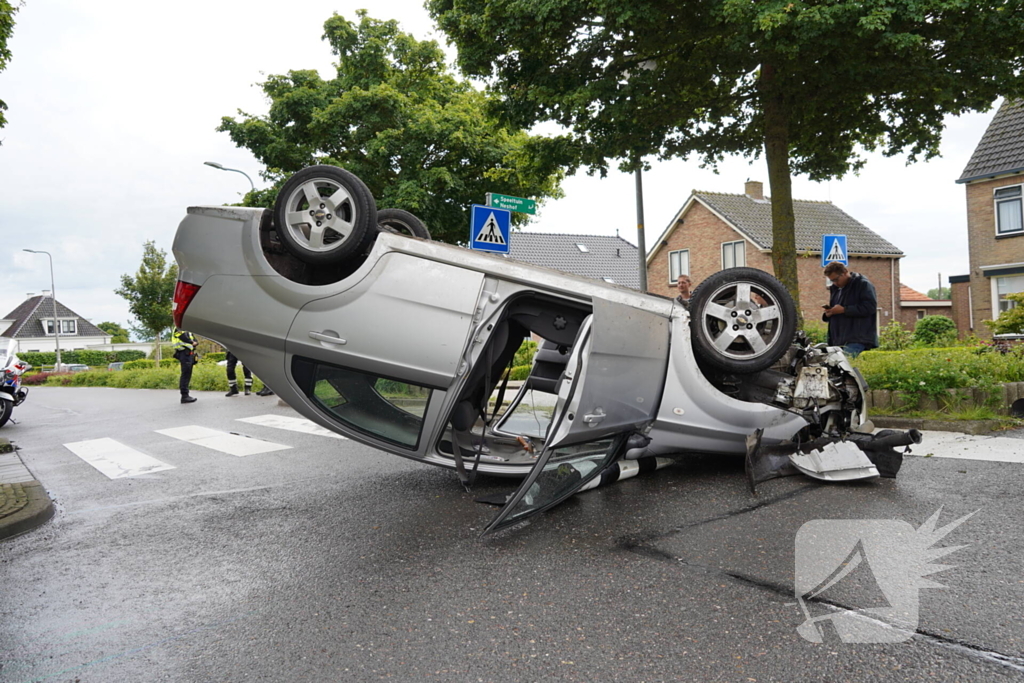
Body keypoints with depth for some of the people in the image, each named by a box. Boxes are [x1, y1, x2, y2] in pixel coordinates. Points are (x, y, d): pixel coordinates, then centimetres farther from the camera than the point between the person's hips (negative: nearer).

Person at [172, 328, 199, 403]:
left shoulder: (188, 332, 24)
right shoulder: (179, 328, -4)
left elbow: (195, 341, 19)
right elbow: (184, 338, -21)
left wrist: (194, 343, -3)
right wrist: (192, 342, -6)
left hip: (190, 354, 9)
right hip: (185, 353, -9)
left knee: (188, 375, 10)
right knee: (185, 374, -13)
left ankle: (186, 395, 14)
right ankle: (184, 396, -15)